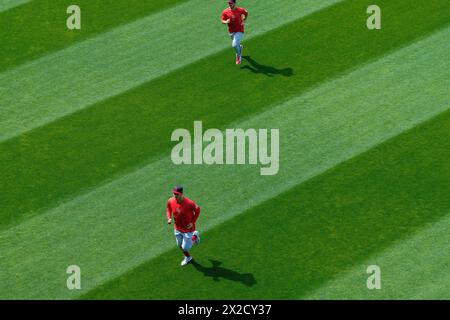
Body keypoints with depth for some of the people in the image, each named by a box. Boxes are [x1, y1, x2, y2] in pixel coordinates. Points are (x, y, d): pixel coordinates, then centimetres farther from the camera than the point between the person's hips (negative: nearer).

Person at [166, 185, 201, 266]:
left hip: (188, 228, -5)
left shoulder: (189, 203, -31)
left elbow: (197, 210, -12)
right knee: (180, 246, 22)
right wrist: (169, 218, -12)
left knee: (185, 248, 4)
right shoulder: (170, 201, -18)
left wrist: (193, 222, -16)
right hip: (177, 228, 5)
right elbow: (168, 209, 5)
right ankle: (187, 258, 53)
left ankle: (194, 237, 34)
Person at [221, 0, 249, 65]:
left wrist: (244, 21, -1)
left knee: (234, 45, -19)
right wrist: (226, 22, -25)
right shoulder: (225, 12, -9)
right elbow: (222, 21, -3)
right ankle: (240, 47, 60)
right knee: (235, 45, 21)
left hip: (239, 31, -4)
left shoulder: (240, 10, -13)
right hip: (231, 32, 4)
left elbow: (246, 13, 8)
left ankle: (238, 56, 9)